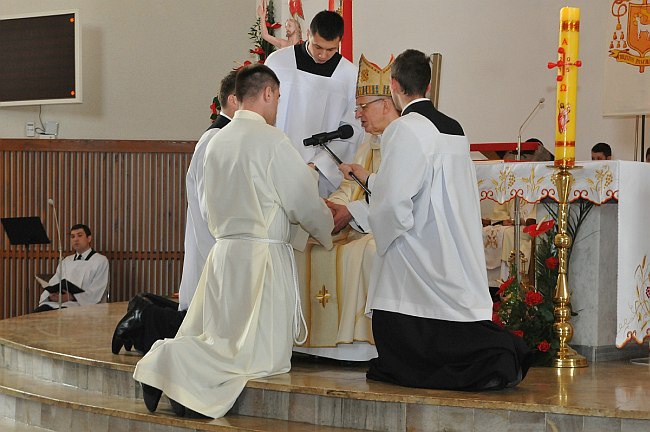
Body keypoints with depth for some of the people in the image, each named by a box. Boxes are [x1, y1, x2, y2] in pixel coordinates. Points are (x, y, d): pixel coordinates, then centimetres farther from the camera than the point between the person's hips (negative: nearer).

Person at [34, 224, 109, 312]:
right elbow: (52, 284, 17)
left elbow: (96, 294, -4)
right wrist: (51, 296, -8)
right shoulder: (66, 261, 28)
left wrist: (72, 297, -18)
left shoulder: (100, 261, 8)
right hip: (54, 303, 5)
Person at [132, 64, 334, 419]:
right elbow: (305, 203, -6)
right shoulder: (271, 139, -10)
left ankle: (162, 361, -8)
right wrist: (328, 231, 15)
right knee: (264, 354, -3)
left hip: (222, 252, 7)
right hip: (262, 254, -7)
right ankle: (182, 362, -20)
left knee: (219, 339, 16)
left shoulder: (217, 141, 12)